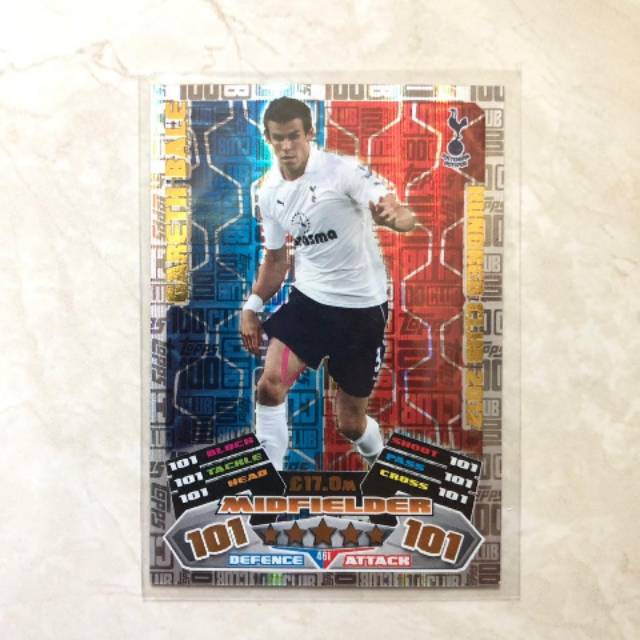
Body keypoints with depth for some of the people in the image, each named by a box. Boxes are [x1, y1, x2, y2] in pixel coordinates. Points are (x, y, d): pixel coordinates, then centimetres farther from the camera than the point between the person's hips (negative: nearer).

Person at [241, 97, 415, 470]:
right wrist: (253, 305, 5)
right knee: (270, 384, -18)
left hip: (362, 306, -4)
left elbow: (406, 218, -25)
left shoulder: (343, 170, -15)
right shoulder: (269, 193, 2)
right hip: (309, 299, 4)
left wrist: (394, 215, -49)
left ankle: (379, 457, 42)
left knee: (350, 421, 7)